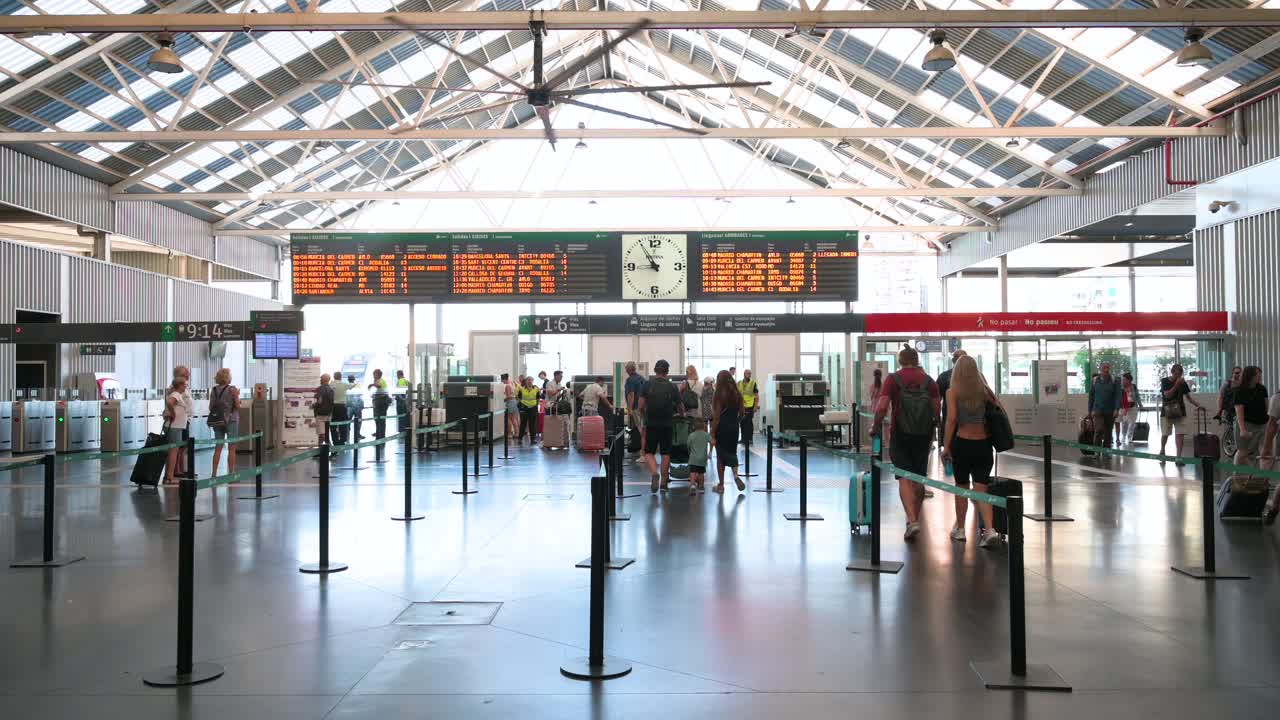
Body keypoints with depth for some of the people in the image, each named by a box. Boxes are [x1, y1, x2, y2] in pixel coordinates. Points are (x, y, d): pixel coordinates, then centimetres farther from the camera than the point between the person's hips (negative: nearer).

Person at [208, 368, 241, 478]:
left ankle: (214, 473, 8)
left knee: (218, 448, 10)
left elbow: (211, 407, 5)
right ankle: (231, 472, 2)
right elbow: (237, 406, -9)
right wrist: (237, 396, 6)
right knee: (231, 449, 1)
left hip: (217, 421, 4)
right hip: (231, 420, -4)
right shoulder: (232, 389, -9)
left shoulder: (214, 390, 4)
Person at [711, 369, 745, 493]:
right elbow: (741, 413, 6)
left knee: (720, 455, 9)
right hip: (734, 427, 4)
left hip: (721, 428, -4)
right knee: (732, 453, 18)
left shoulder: (720, 395, -13)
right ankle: (736, 474, -7)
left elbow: (716, 417, -14)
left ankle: (721, 485, 15)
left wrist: (712, 435, -10)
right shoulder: (737, 394, 0)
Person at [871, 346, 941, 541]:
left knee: (905, 478, -3)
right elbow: (937, 409, 2)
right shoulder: (928, 380, 4)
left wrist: (875, 427, 0)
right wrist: (931, 430, 17)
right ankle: (915, 518, 25)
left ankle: (912, 520, -19)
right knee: (919, 478, 14)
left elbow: (882, 407, -13)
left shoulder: (893, 379, -4)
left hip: (901, 435, -3)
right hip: (923, 435, 3)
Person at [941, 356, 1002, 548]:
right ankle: (990, 530, -14)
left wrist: (946, 446, -10)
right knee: (981, 489, 3)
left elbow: (951, 419, -13)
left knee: (961, 487, 13)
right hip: (984, 444, 2)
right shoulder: (984, 390, 4)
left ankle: (959, 529, 25)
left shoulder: (953, 391, -5)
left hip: (962, 442, -2)